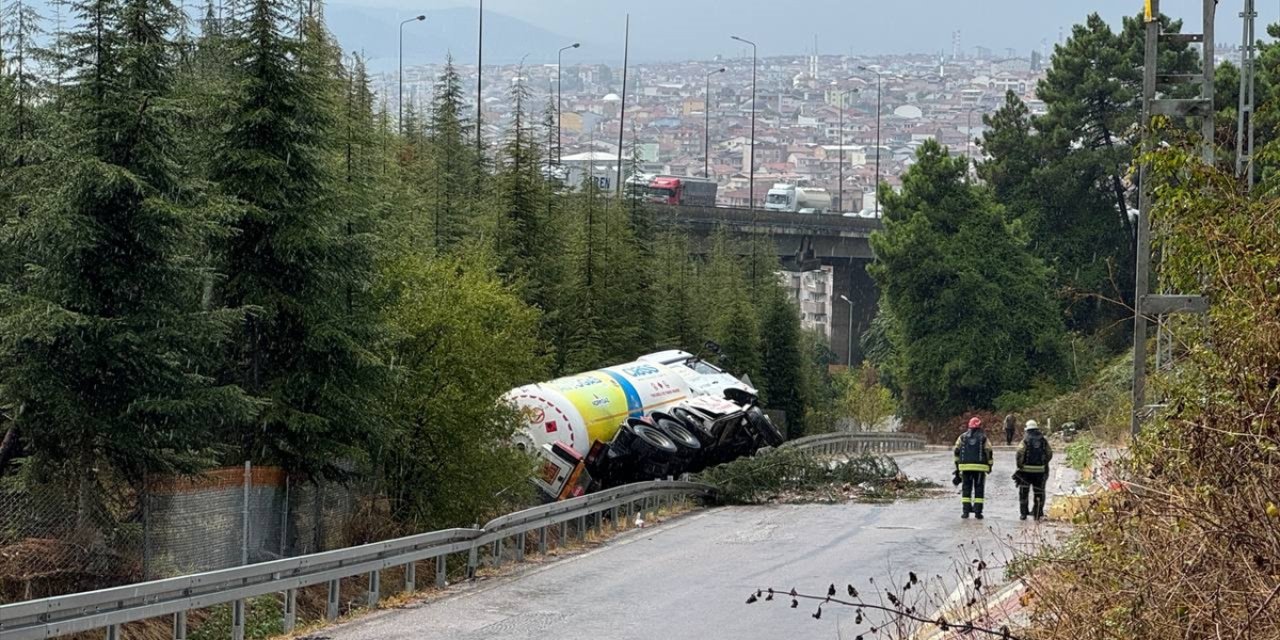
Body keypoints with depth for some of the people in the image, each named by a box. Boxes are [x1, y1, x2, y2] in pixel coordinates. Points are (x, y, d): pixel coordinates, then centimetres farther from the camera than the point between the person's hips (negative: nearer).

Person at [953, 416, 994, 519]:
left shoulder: (962, 437, 7)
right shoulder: (983, 438, 1)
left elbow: (957, 451, 6)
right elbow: (989, 452, -1)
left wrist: (957, 465, 13)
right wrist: (990, 465, 9)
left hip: (965, 466, 2)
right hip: (980, 467, -2)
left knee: (966, 488, 8)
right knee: (979, 489, 4)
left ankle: (966, 511, 2)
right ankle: (978, 512, 0)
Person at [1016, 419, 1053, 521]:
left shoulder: (1026, 439, -5)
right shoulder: (1043, 440, 5)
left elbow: (1020, 452, -15)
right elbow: (1050, 453, 6)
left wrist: (1019, 465, -5)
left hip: (1026, 469, -2)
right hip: (1040, 470, 2)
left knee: (1024, 492, 8)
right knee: (1038, 492, 10)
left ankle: (1023, 513, 6)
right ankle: (1037, 513, 8)